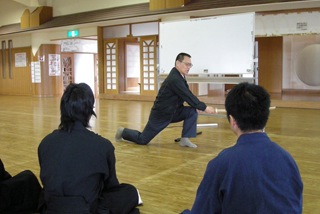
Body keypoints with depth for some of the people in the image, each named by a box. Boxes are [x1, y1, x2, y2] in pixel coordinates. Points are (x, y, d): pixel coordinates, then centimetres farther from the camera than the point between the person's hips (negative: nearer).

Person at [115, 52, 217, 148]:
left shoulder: (178, 76, 2)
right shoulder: (174, 79, -28)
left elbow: (187, 96, 7)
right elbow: (188, 97, -29)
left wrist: (197, 106, -9)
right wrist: (204, 108, -23)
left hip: (172, 111, 9)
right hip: (160, 114, -9)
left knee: (192, 112, -11)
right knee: (142, 140, 2)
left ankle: (184, 139, -7)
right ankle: (123, 132, 28)